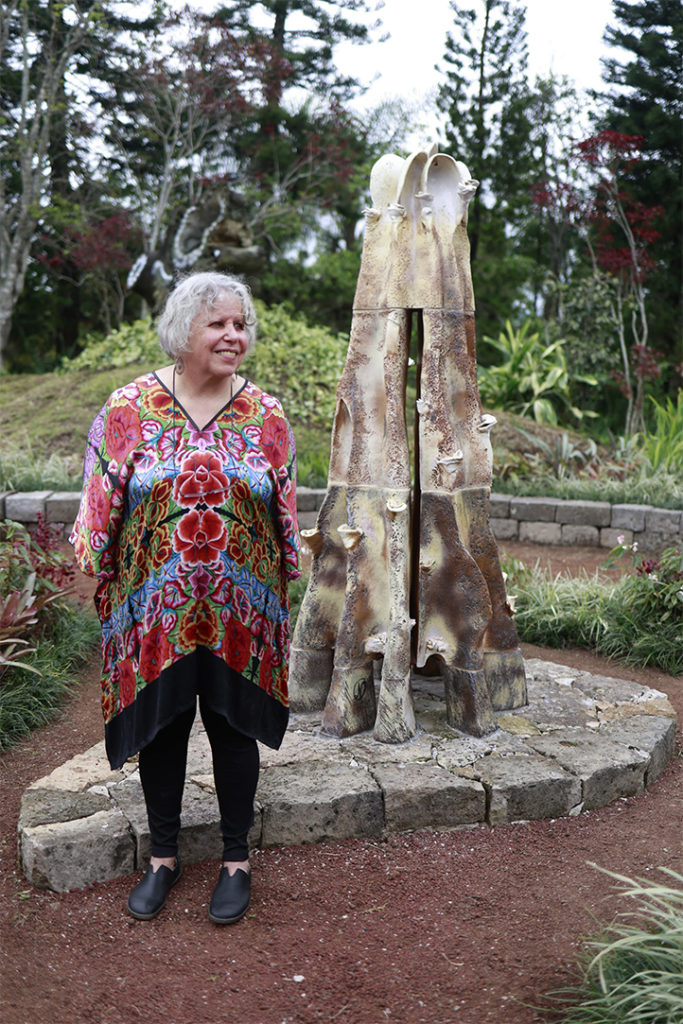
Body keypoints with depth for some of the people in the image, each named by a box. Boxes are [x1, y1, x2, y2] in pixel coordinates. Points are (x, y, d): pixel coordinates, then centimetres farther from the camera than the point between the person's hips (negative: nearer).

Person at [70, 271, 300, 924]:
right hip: (153, 609, 0)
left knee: (233, 728, 9)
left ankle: (236, 859, 27)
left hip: (239, 612, 0)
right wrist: (102, 582, 3)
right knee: (159, 728, 11)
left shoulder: (266, 416, 2)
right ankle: (163, 857, 30)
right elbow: (102, 505, 3)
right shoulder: (128, 408, -2)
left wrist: (282, 588, 10)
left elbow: (287, 516, 9)